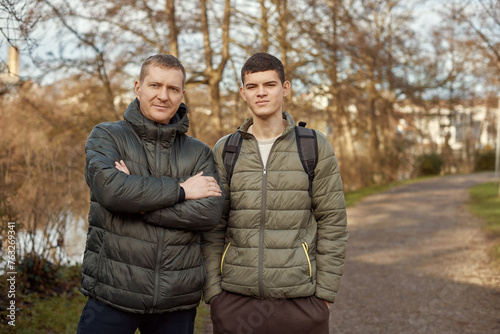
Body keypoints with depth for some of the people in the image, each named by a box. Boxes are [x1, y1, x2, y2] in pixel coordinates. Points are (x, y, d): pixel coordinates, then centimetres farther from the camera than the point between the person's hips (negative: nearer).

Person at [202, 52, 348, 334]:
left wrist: (325, 293, -3)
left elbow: (332, 223, 0)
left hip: (300, 300, -1)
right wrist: (213, 290, -1)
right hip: (235, 300, 1)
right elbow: (213, 229, 4)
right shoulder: (224, 150, 5)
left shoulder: (315, 147, 0)